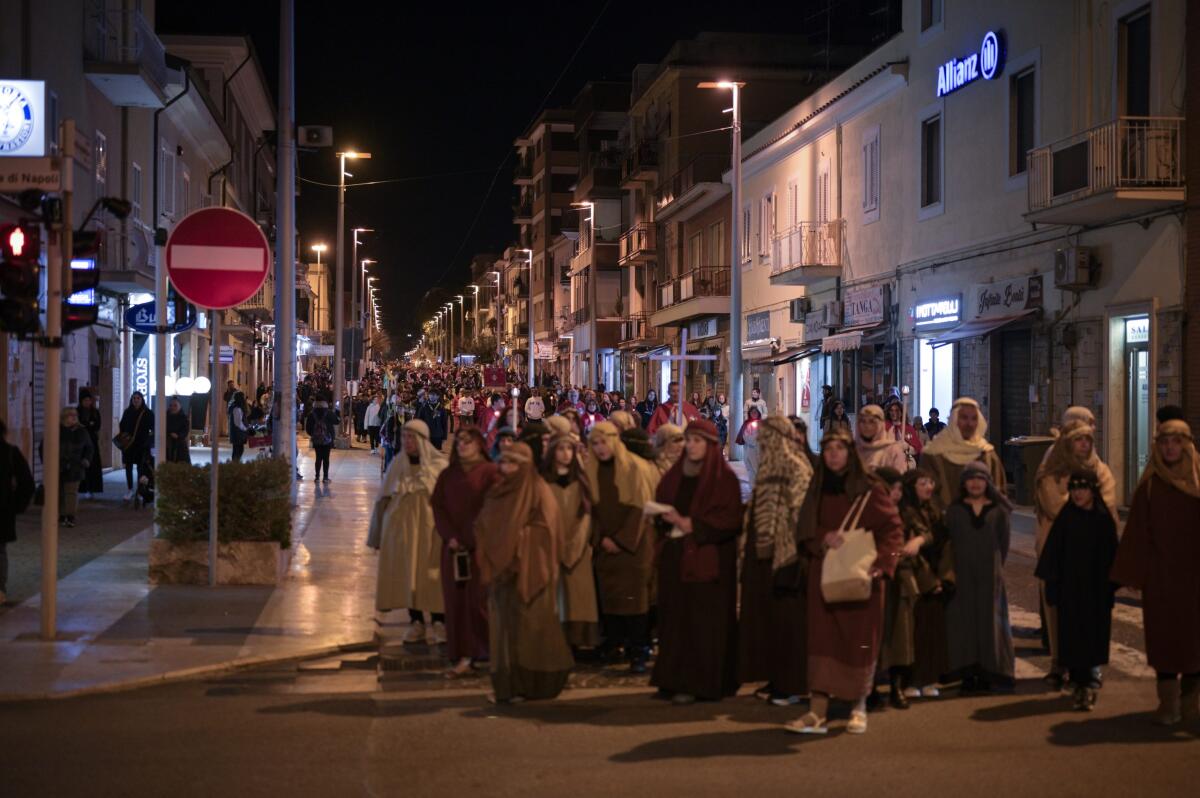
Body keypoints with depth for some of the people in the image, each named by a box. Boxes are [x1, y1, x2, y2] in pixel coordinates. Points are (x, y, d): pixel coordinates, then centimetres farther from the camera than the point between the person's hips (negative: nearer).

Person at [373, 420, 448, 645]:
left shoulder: (438, 466, -4)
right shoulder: (398, 466, 8)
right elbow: (386, 498, 13)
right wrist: (380, 532, 12)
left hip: (429, 527, -4)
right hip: (401, 528, 4)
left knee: (430, 573, -4)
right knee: (406, 573, 4)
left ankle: (438, 622, 4)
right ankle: (416, 622, 12)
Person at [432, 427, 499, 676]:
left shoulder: (490, 472, -1)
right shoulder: (447, 475, 14)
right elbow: (438, 506, 8)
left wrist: (471, 539, -13)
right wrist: (449, 536, -7)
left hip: (481, 546, -5)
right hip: (453, 547, 5)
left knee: (480, 599, -6)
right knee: (456, 600, 2)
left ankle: (491, 652, 3)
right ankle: (463, 656, 5)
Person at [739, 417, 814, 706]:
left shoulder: (796, 469, -12)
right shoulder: (769, 468, 14)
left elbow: (801, 515, -17)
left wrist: (792, 554, -21)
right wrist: (750, 550, 15)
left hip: (784, 556, -9)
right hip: (764, 555, 9)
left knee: (786, 617, -4)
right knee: (767, 616, 11)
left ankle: (792, 684, 2)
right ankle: (775, 679, 18)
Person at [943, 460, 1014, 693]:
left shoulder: (998, 509, 5)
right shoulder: (954, 510, 7)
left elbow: (1004, 541, 6)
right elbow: (948, 541, 5)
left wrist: (997, 566, -2)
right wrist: (950, 570, -3)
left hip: (990, 575, 0)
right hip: (962, 575, 0)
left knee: (990, 620, 0)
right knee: (964, 621, -2)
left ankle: (987, 672, 6)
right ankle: (968, 673, 3)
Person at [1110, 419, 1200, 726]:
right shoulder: (1149, 485, 3)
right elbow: (1138, 530, 0)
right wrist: (1134, 573, -6)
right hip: (1160, 574, 0)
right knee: (1163, 634, 2)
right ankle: (1169, 700, 8)